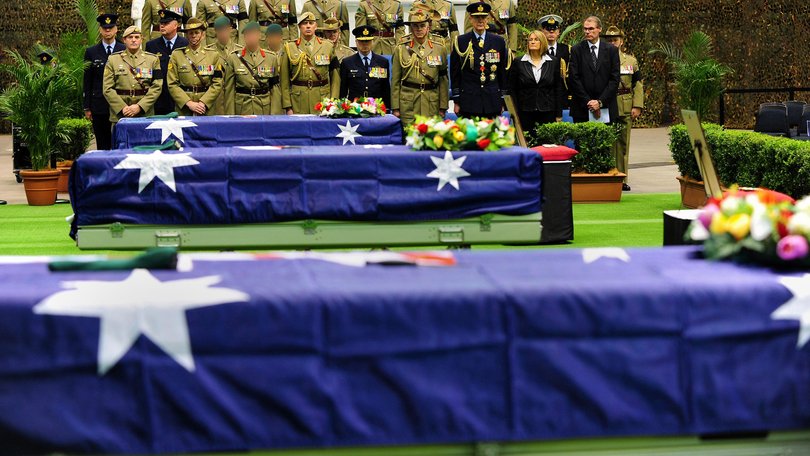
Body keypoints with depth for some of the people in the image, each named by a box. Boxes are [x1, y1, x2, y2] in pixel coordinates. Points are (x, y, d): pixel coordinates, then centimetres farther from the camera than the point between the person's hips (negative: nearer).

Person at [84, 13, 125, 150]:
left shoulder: (125, 51, 5)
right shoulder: (91, 52, 7)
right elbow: (87, 82, 7)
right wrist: (87, 107, 3)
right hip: (100, 106, 1)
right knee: (102, 145, 4)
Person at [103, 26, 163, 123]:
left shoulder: (153, 59, 8)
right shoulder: (113, 59, 7)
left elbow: (157, 87, 0)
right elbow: (108, 89, 1)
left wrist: (140, 106, -12)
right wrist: (122, 108, -11)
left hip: (145, 115, 0)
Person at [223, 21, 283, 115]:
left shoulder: (271, 58, 5)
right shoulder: (233, 58, 3)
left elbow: (275, 88, 3)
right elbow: (229, 90, 1)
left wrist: (274, 114, -4)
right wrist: (230, 116, -4)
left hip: (265, 110, 1)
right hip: (241, 111, -1)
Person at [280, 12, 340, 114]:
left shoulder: (328, 46, 7)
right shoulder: (290, 48, 6)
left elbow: (335, 78, 6)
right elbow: (285, 81, 3)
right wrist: (288, 107, -3)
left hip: (323, 98, 1)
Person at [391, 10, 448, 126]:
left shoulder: (439, 49, 8)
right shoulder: (401, 50, 5)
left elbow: (443, 80, 9)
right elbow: (395, 81, 5)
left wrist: (443, 107, 4)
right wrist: (395, 108, -1)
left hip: (432, 104, 1)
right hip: (408, 105, -1)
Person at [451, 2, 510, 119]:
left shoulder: (499, 42, 8)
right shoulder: (461, 41, 3)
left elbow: (503, 72, 11)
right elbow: (455, 73, 5)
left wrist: (502, 101, 8)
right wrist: (456, 101, 1)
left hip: (493, 103, 1)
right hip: (468, 102, -1)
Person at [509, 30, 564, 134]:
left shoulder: (553, 62, 7)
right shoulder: (518, 63, 5)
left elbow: (558, 89, 8)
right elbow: (512, 89, 5)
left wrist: (558, 114, 3)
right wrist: (515, 114, -1)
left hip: (547, 113, 0)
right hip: (525, 113, 0)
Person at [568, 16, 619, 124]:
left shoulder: (611, 50, 7)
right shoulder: (576, 50, 5)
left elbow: (615, 79, 2)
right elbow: (574, 79, 0)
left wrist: (600, 101, -7)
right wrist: (588, 102, -8)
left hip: (607, 109, 0)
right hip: (582, 109, 0)